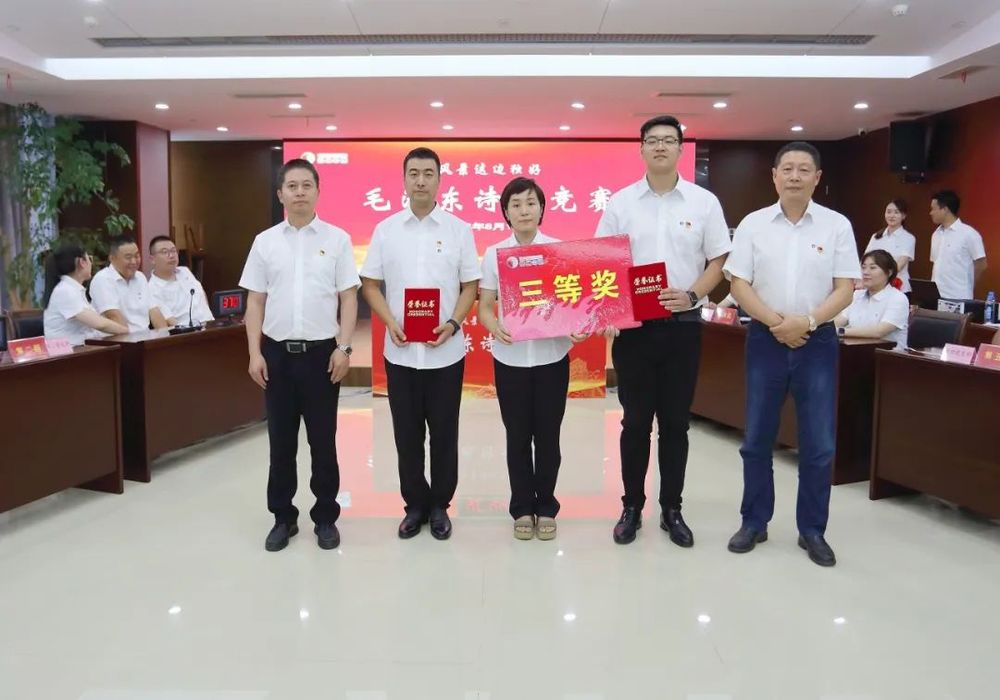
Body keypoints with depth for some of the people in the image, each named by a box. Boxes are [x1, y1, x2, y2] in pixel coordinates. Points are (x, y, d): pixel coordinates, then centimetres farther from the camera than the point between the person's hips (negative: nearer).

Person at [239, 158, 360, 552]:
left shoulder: (337, 239, 1)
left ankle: (325, 517, 21)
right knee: (281, 440, 10)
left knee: (323, 440, 7)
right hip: (277, 353, 2)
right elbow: (255, 301, 7)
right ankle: (283, 517, 24)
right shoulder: (265, 241, 6)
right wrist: (255, 353, 0)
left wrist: (343, 348, -8)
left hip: (321, 352, -2)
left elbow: (348, 298, -1)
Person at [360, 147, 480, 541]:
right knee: (407, 433, 9)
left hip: (446, 352, -1)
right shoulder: (386, 229, 5)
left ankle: (440, 505, 24)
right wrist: (390, 322, -10)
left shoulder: (459, 229, 2)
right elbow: (370, 284, 6)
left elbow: (470, 286, 2)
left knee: (444, 433, 8)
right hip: (400, 351, 1)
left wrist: (452, 324, -14)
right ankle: (415, 505, 26)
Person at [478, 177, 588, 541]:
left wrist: (579, 328, -19)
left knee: (548, 435, 8)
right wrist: (496, 329, -21)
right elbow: (484, 307, 1)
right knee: (518, 436, 9)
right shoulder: (493, 254, 1)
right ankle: (522, 508, 24)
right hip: (510, 358, 0)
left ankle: (546, 507, 25)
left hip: (552, 356, 0)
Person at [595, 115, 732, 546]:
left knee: (676, 422, 8)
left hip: (683, 326, 0)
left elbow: (718, 261, 5)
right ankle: (632, 507, 21)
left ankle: (671, 510, 22)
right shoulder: (620, 202, 3)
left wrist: (691, 295, -13)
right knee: (636, 422, 7)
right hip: (632, 326, 0)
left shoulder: (704, 202, 3)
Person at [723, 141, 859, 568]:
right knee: (757, 440, 7)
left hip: (817, 341, 0)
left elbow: (845, 288, -2)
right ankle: (754, 522, 22)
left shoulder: (837, 225, 1)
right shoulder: (753, 224, 1)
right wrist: (774, 321, -15)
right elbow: (738, 284, -2)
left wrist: (807, 322, -17)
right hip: (765, 339, 0)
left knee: (818, 444, 4)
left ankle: (812, 530, 19)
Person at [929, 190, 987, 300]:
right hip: (936, 295, 6)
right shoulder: (936, 234, 13)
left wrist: (968, 289, 6)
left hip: (958, 298, -6)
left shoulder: (969, 234, -7)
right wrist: (933, 286, 9)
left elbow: (981, 265, -3)